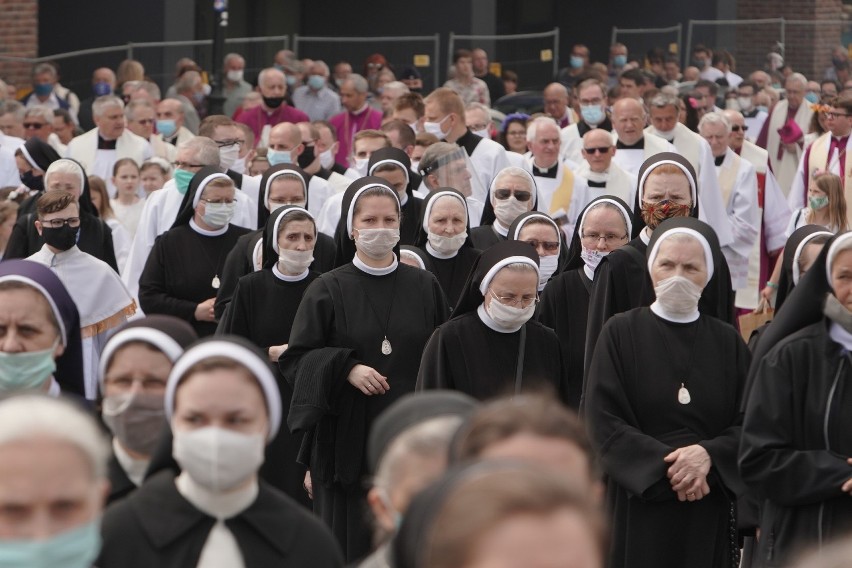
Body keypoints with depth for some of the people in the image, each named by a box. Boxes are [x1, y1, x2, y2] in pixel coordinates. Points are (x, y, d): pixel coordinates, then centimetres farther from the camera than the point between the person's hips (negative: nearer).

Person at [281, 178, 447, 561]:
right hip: (349, 439, -1)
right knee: (352, 543, 0)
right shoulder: (329, 291, 2)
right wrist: (347, 368, -17)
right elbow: (294, 360, -1)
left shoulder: (424, 287, 7)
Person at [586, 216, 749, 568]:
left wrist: (709, 454, -16)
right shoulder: (620, 334, 3)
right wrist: (667, 466, -16)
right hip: (639, 505, -2)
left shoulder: (728, 343, 10)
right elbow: (603, 423, -6)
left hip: (711, 512, 2)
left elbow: (751, 423, 3)